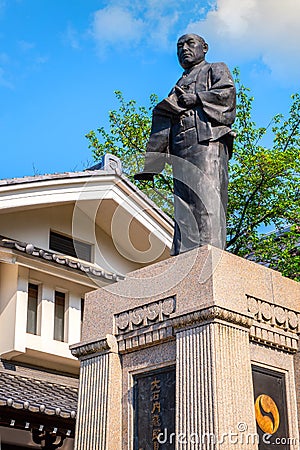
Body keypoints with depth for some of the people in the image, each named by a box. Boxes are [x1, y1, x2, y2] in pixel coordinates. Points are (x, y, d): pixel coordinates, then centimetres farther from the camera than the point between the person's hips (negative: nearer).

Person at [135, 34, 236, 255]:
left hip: (207, 140, -5)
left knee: (208, 200, -21)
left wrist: (193, 98, -1)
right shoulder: (178, 86, 37)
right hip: (180, 149, 6)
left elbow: (227, 94, 0)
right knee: (183, 209, -8)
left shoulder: (216, 69, 23)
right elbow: (162, 124, 22)